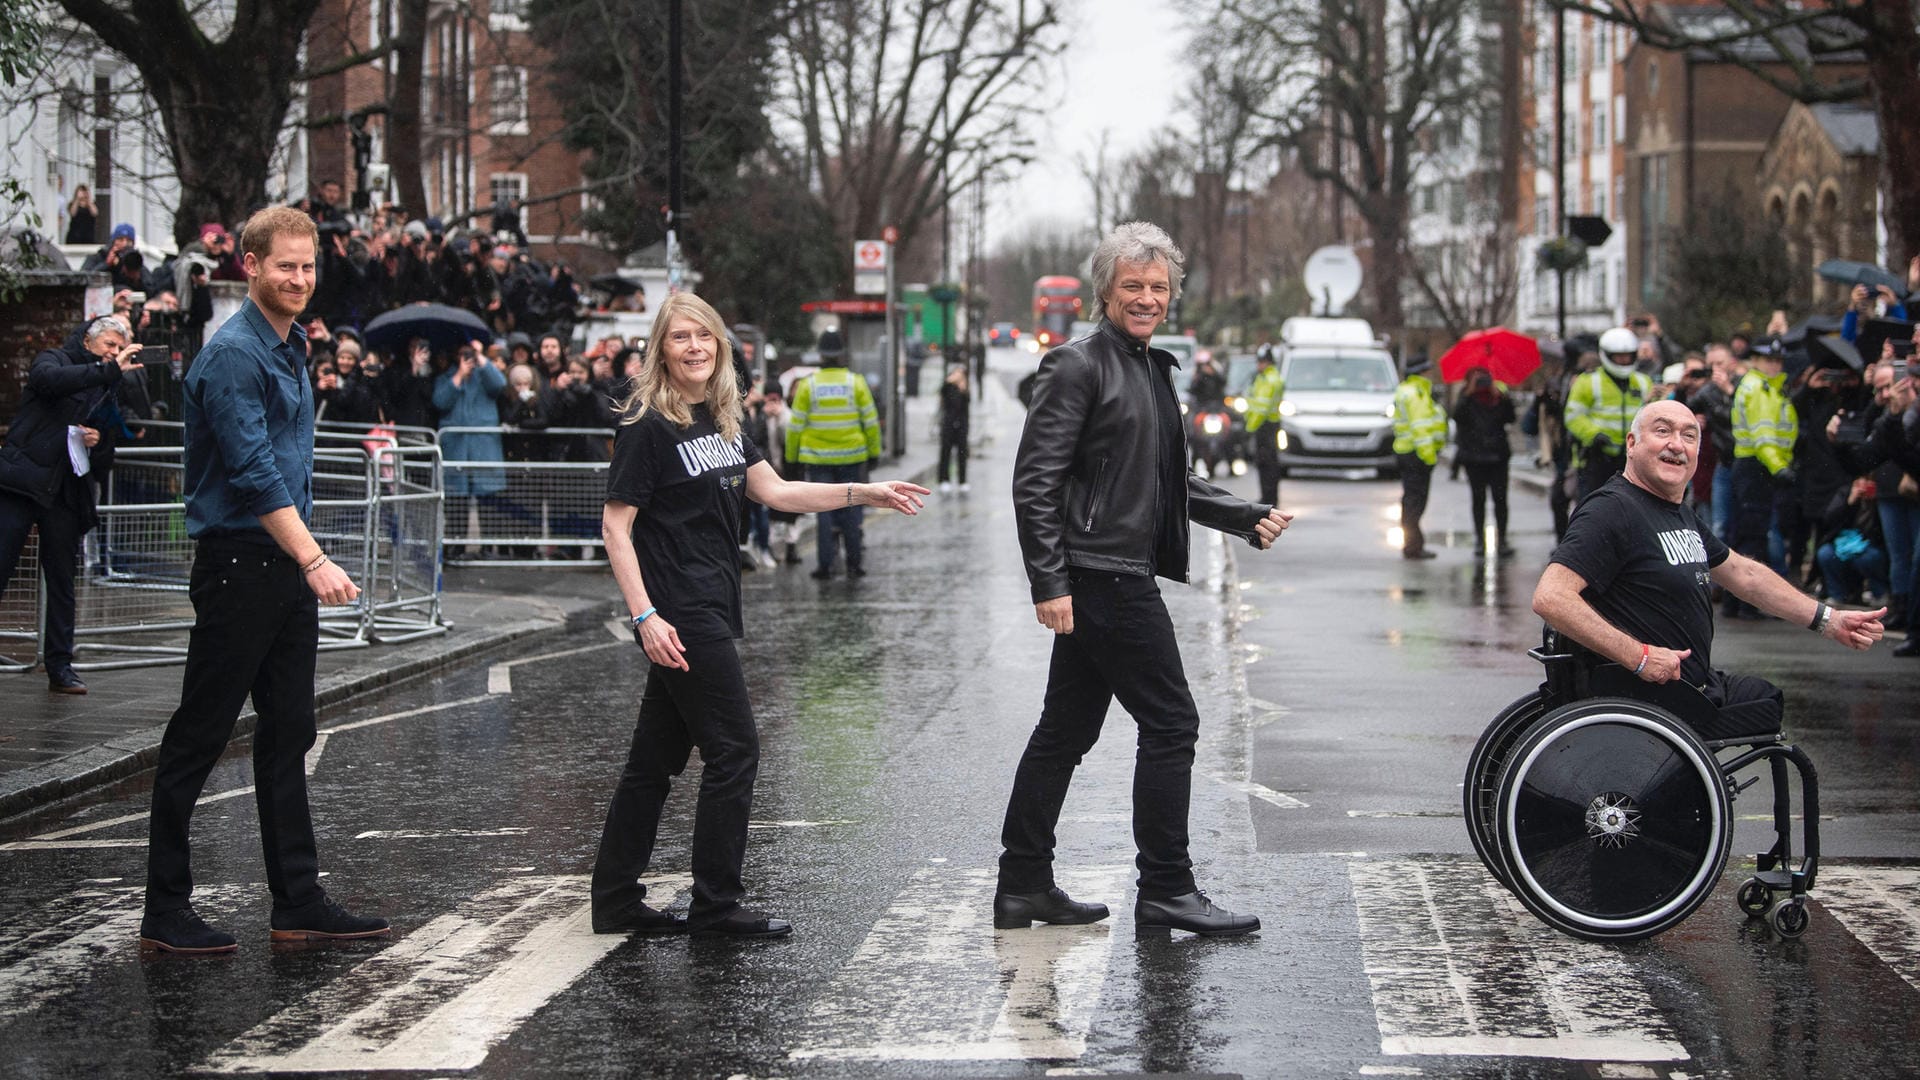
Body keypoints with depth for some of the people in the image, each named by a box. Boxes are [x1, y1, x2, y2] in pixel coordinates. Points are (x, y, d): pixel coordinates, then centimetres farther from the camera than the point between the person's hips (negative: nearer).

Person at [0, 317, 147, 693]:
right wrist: (110, 370, -27)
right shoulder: (54, 360, 3)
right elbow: (49, 379, -22)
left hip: (64, 493, 5)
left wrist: (97, 439, 1)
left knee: (62, 582, 6)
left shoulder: (106, 390, 18)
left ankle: (60, 666, 11)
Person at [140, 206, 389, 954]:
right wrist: (314, 561, -29)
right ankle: (165, 912, 3)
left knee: (288, 734, 10)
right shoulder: (232, 355, -15)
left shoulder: (291, 348, 15)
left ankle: (298, 902, 15)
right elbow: (254, 472, -23)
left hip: (288, 567, 9)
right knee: (199, 738, -3)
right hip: (238, 563, -9)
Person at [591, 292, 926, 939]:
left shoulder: (720, 420, 13)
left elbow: (775, 491, 15)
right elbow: (615, 526, -14)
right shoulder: (647, 426, -11)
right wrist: (645, 617, -21)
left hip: (709, 608, 8)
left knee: (657, 759, 11)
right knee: (733, 751, -6)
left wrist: (866, 493, 8)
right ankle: (715, 905, 3)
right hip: (678, 615, -8)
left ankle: (616, 902, 17)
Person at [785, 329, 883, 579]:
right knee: (850, 510, 8)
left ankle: (824, 565, 1)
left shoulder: (808, 385, -4)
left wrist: (791, 455, 8)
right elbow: (871, 420, 0)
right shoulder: (856, 382, -2)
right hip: (851, 455, 1)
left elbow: (796, 425, -1)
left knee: (823, 511, 3)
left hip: (818, 456, -1)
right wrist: (874, 450, 10)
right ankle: (854, 563, 10)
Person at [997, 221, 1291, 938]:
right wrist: (1049, 583, -21)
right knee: (1170, 722, -5)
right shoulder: (1077, 366, -11)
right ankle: (1166, 891, 2)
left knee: (1067, 730, 12)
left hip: (1123, 576, 9)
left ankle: (1024, 887, 19)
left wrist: (1248, 519, 13)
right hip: (1100, 577, -9)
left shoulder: (1152, 368, 17)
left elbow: (1168, 481, 24)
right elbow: (1035, 482, -15)